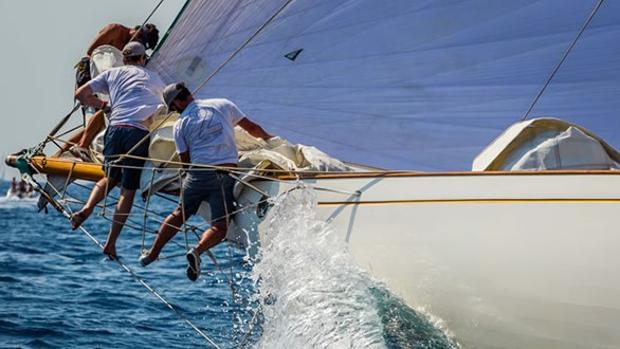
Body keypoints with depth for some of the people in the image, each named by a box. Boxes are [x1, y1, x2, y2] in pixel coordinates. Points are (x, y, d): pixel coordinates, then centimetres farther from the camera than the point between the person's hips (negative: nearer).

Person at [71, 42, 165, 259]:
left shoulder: (112, 73, 21)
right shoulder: (152, 77, 22)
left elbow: (81, 94, 18)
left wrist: (103, 104, 31)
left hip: (116, 128, 2)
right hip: (140, 133, -2)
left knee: (111, 178, 21)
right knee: (128, 189, 1)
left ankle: (87, 209, -6)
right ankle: (111, 243, -3)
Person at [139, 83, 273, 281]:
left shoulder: (180, 125, 10)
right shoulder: (223, 105, 12)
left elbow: (185, 160, 10)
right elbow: (252, 128, 20)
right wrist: (267, 138, 38)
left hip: (198, 173, 1)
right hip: (226, 174, -1)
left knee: (179, 215, 21)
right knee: (220, 227, 3)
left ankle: (152, 254, 29)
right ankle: (197, 250, -23)